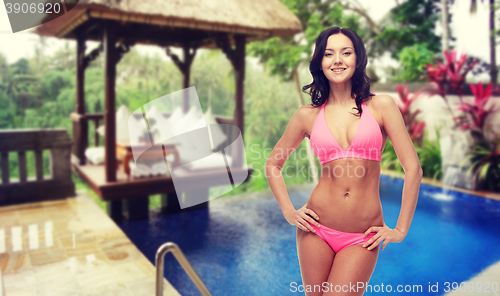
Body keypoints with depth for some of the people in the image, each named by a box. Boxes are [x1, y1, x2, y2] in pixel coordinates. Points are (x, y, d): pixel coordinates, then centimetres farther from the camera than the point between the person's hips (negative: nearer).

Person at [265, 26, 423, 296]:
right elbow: (273, 164, 13)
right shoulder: (308, 115, 2)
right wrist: (289, 212, 4)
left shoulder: (381, 106, -2)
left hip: (363, 237, -1)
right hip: (318, 230, 2)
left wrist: (401, 229, -1)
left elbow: (413, 168, -2)